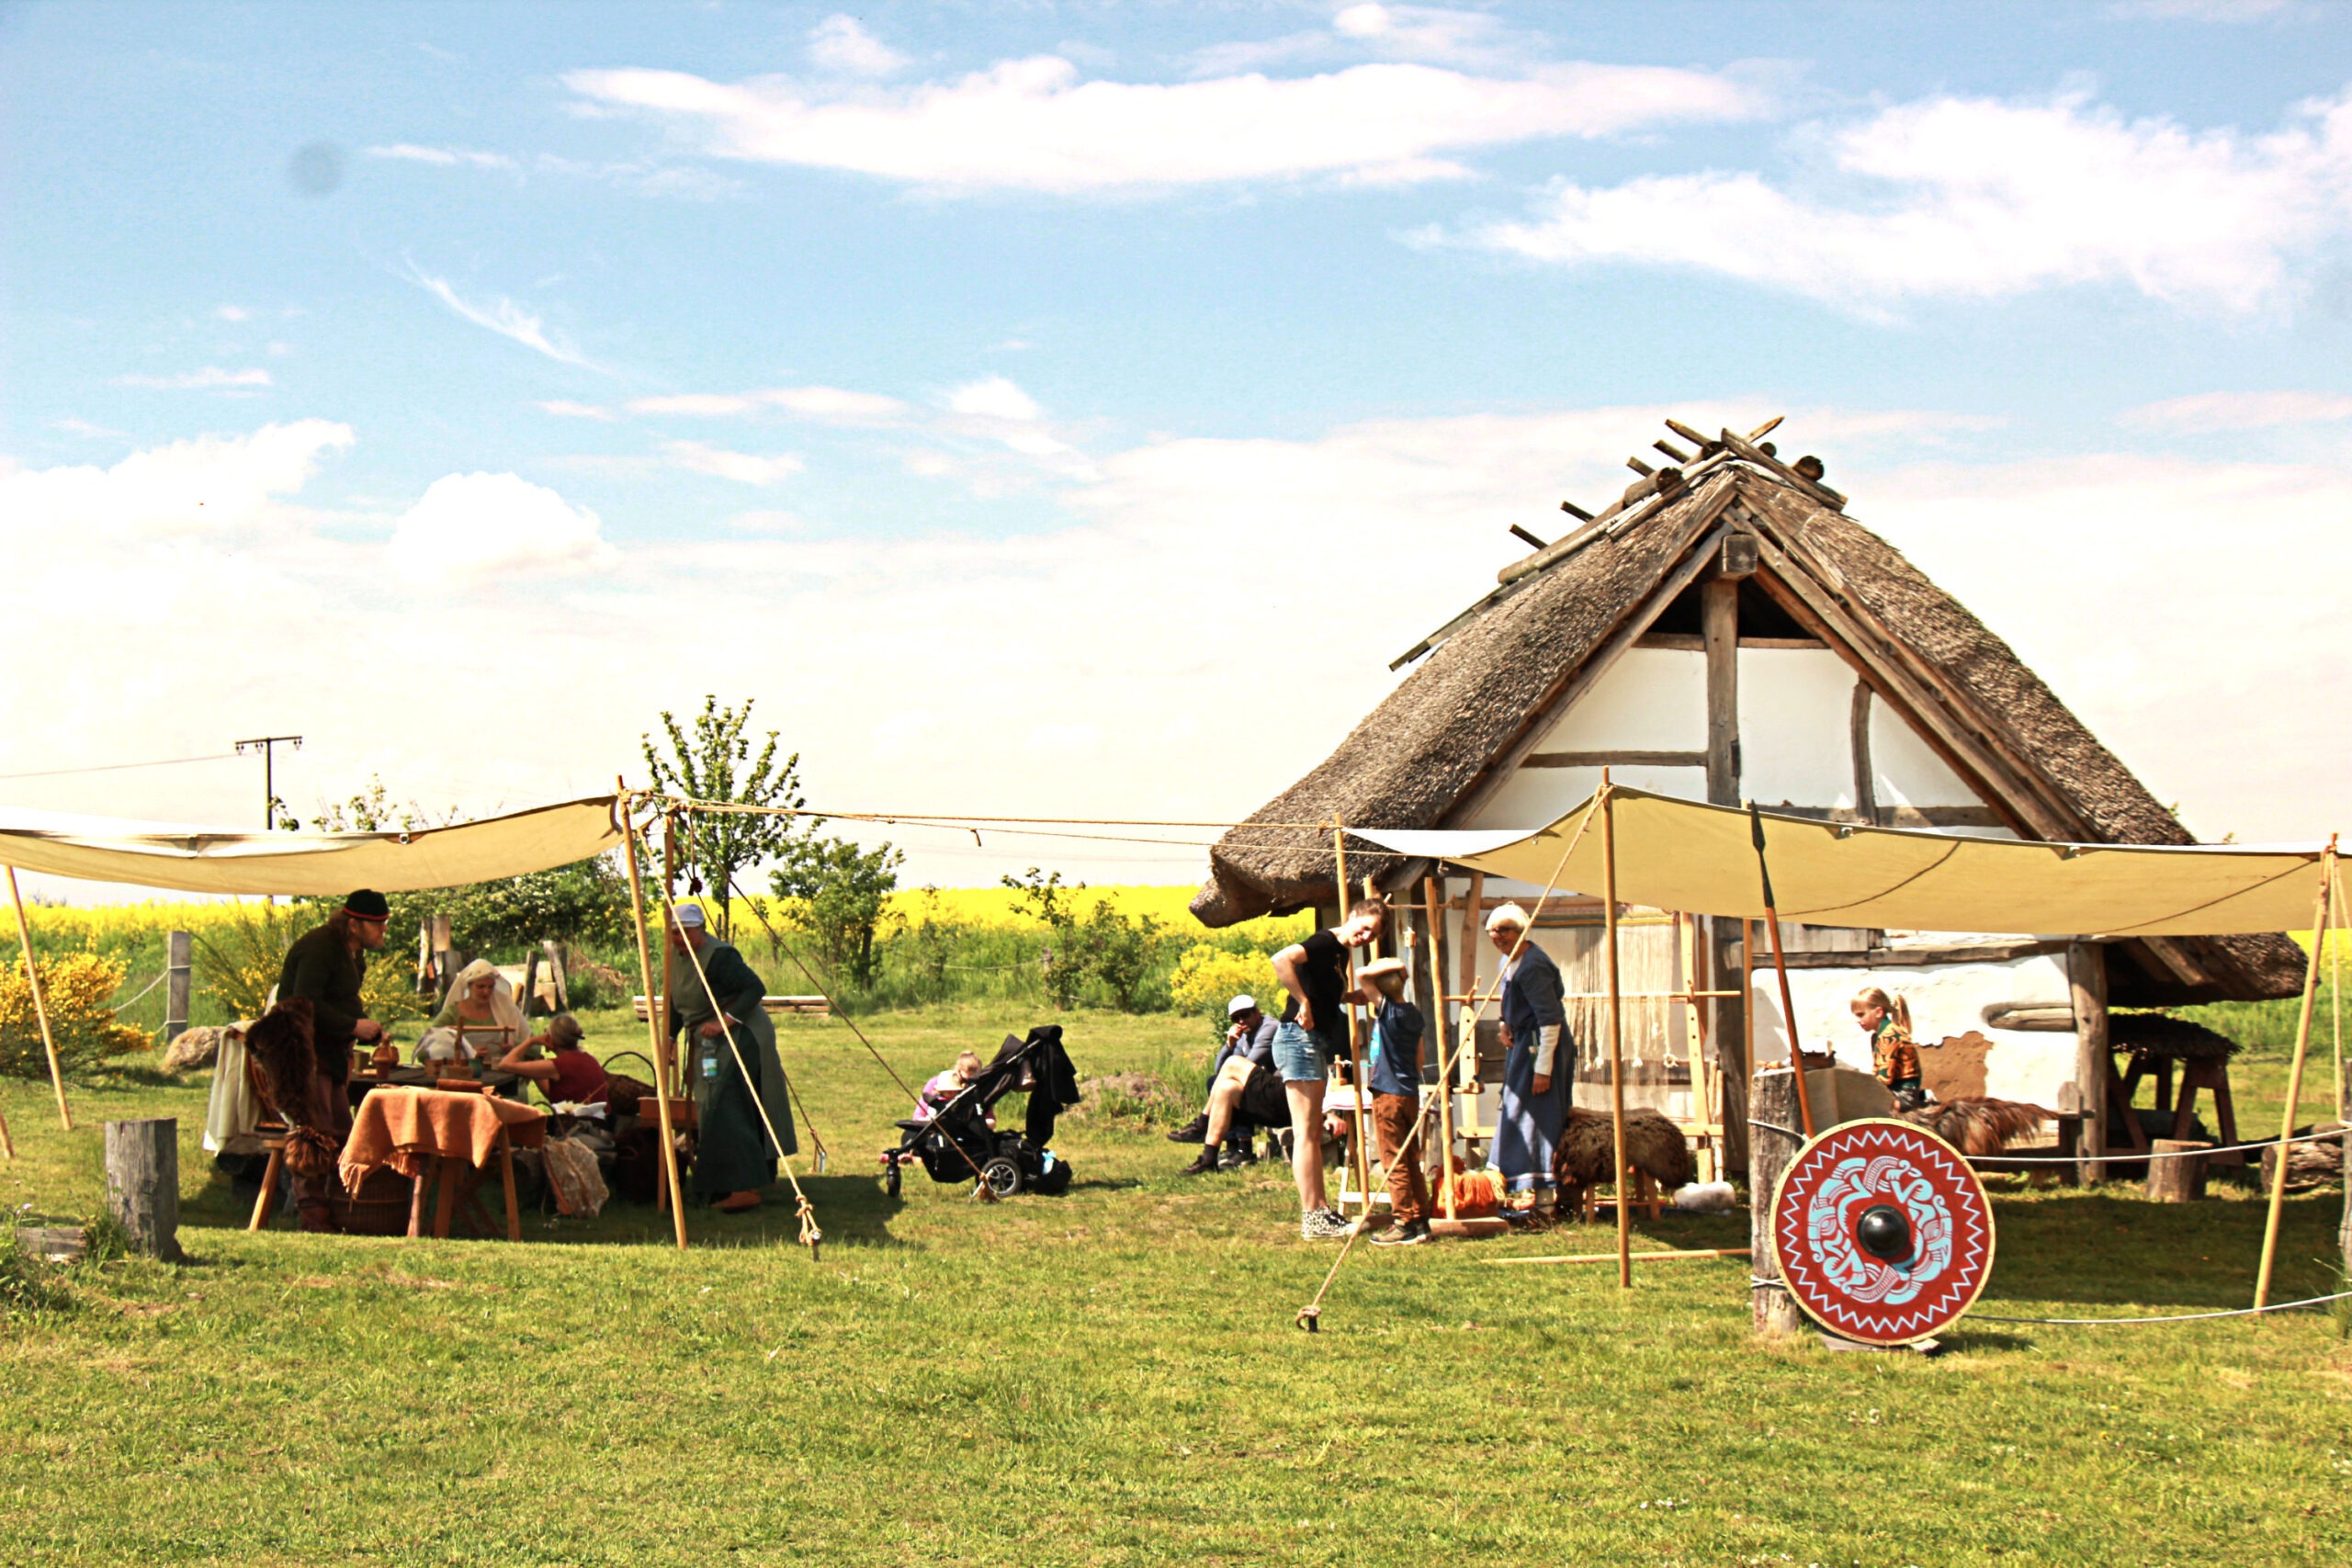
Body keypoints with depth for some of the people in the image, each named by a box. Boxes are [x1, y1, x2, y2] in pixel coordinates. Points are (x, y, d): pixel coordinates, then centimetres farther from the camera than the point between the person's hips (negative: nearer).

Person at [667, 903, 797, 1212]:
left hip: (737, 1037, -10)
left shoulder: (719, 956, -19)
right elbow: (677, 1005, 20)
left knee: (726, 1110, -15)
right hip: (709, 1045, 10)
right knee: (712, 1110, 11)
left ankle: (745, 1188, -17)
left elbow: (756, 988, -24)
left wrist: (726, 1020, -30)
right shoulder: (681, 958, 10)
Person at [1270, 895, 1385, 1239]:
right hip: (1299, 1039, -11)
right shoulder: (1326, 943, -13)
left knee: (1313, 1134, 14)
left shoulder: (1341, 952, 16)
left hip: (1315, 1043, 11)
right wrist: (1304, 1003, -24)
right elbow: (1281, 960, -29)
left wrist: (1350, 997, 11)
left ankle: (1322, 1211, 21)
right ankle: (1312, 1219, -7)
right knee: (1305, 1133, -8)